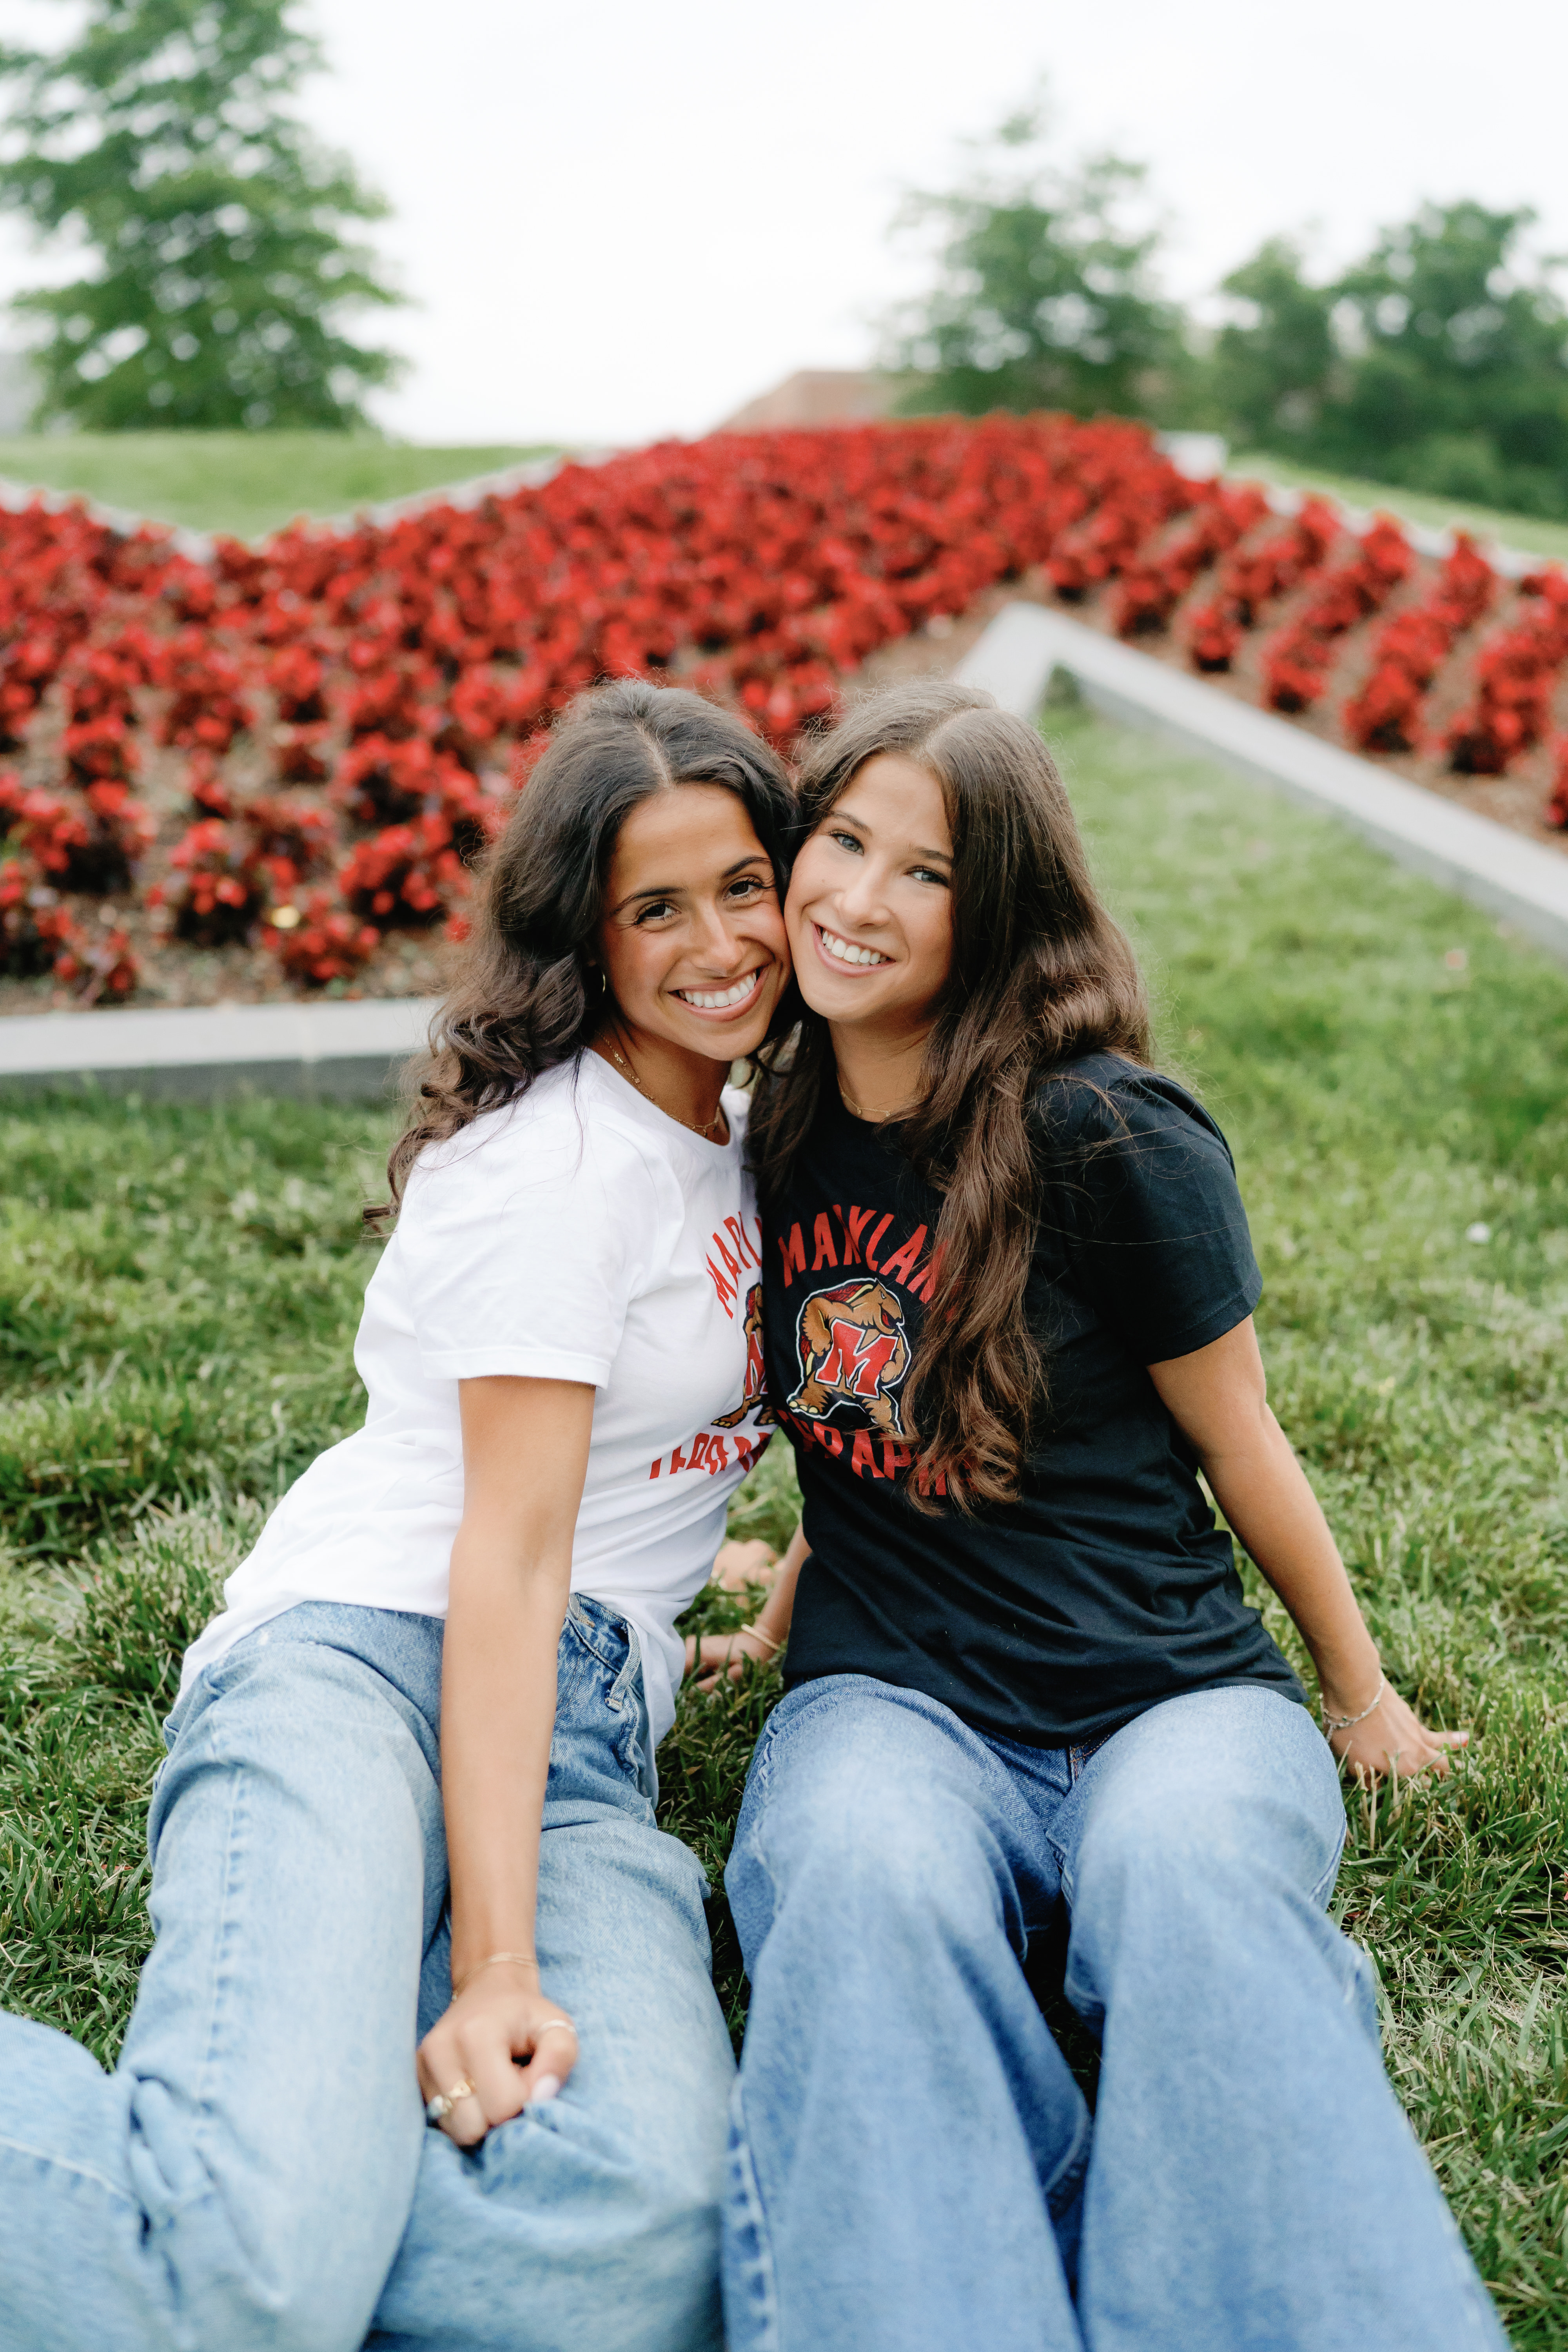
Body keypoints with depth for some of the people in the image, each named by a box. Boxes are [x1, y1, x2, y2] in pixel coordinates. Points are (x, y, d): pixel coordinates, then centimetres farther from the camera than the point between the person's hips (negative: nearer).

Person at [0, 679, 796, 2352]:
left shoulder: (737, 1129, 21)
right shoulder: (552, 1156, -4)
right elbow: (506, 1552, -12)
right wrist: (493, 1961, -18)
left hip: (578, 1735, 7)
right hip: (368, 1660, -7)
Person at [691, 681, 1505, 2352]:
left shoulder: (1109, 1144, -8)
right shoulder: (780, 1140, 9)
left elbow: (1235, 1442, 2)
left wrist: (1360, 1695, 14)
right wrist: (784, 1619, 32)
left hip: (1167, 1696, -2)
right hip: (894, 1704, 3)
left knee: (1190, 1876, -38)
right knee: (864, 1880, -34)